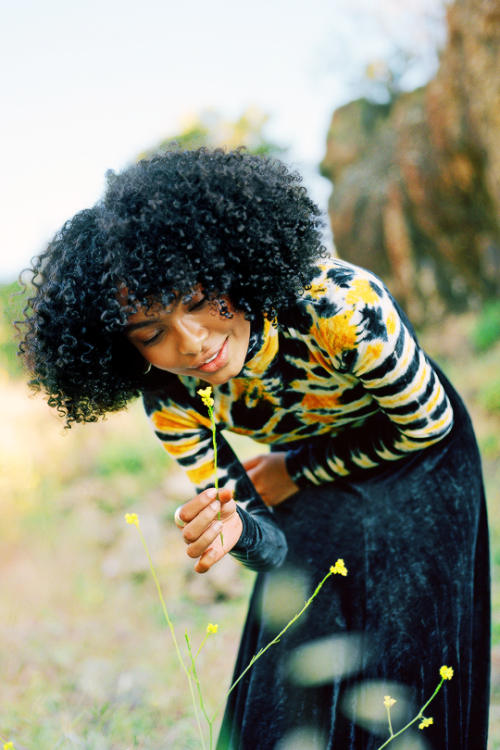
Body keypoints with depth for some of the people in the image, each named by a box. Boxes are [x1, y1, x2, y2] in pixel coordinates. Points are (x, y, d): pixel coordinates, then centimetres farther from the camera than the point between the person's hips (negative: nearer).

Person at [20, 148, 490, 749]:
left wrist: (295, 472, -14)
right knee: (289, 692, 2)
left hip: (421, 464, -3)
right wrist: (227, 530, -41)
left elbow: (427, 424, -18)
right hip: (314, 495, 3)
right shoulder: (170, 399, -23)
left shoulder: (334, 303, -37)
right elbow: (274, 547, -18)